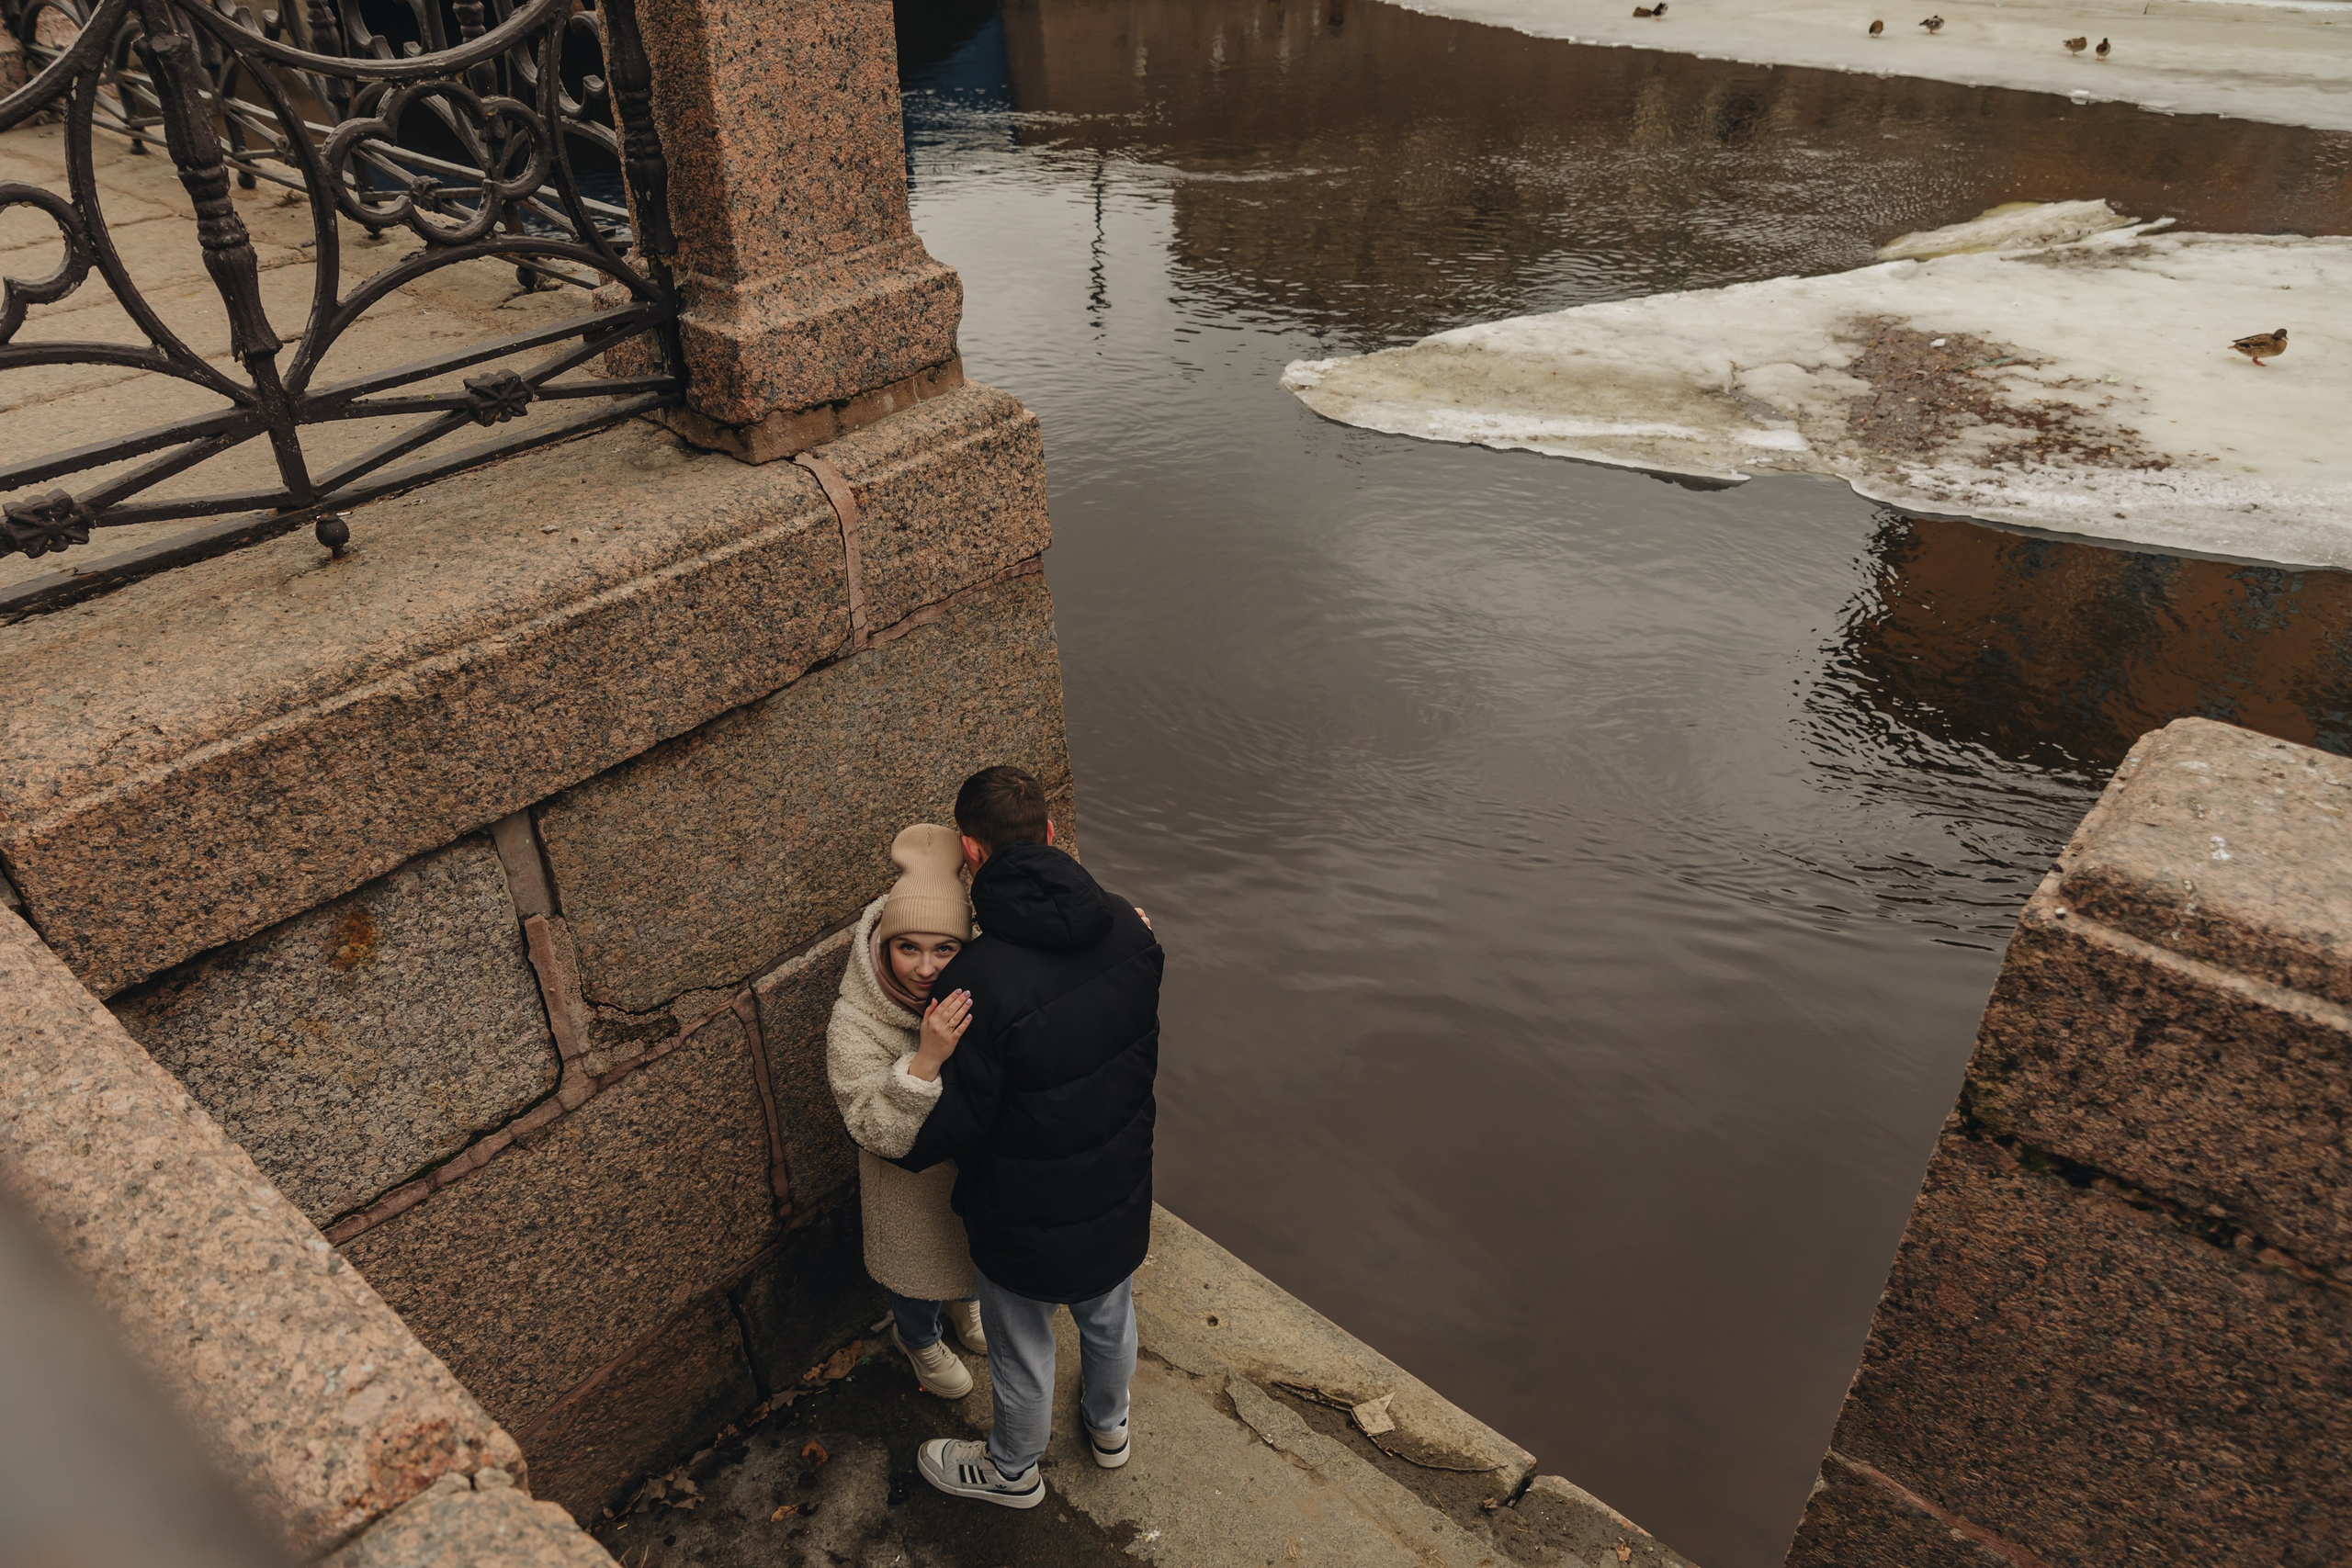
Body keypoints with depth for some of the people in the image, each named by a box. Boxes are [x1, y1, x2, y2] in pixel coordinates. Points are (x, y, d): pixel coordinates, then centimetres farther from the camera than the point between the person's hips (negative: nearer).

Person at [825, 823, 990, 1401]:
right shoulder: (855, 1023, -33)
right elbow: (875, 1130, -33)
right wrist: (927, 1060, -49)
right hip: (912, 1184, -4)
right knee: (917, 1263, 24)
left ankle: (964, 1301, 66)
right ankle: (920, 1341, 58)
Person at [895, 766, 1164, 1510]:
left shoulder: (980, 979, -35)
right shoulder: (1128, 927, -17)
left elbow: (955, 1121, -22)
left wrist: (901, 1149, -1)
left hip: (1030, 1218, -5)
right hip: (1122, 1192, 5)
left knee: (1023, 1350, 24)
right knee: (1110, 1315, 32)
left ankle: (1013, 1471, 52)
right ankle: (1109, 1427, 60)